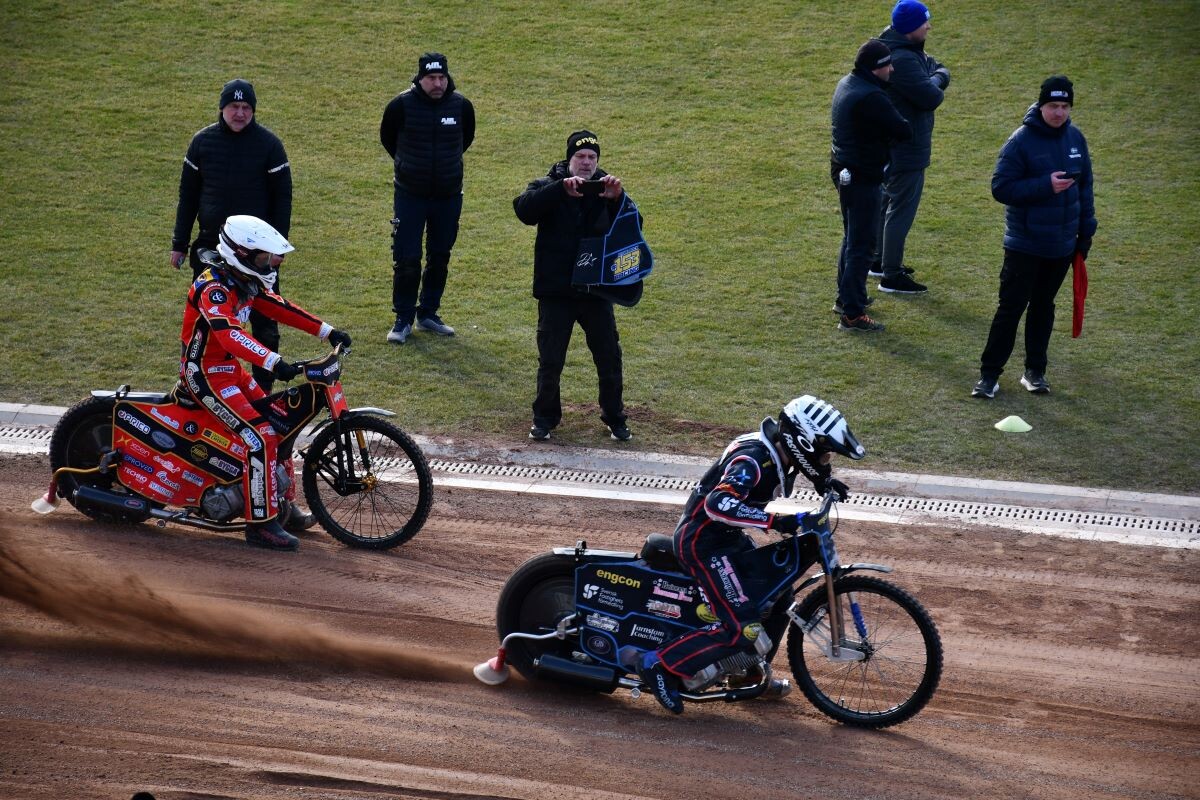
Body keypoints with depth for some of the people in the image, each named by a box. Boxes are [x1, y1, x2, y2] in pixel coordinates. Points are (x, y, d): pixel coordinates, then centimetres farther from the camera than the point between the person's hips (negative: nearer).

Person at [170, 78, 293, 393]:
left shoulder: (269, 144, -3)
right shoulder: (203, 141, 3)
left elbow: (282, 197, 0)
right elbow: (188, 194, 9)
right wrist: (179, 243, 7)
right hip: (210, 246, 2)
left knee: (264, 320, 2)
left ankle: (264, 387, 12)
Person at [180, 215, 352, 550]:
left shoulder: (246, 282, 5)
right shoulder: (213, 287, -25)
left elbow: (279, 308, 14)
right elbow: (228, 333, -41)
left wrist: (327, 331, 7)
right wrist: (273, 362, -52)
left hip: (231, 369, 10)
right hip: (206, 374, -10)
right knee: (261, 437, -20)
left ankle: (283, 505, 27)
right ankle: (261, 523, -16)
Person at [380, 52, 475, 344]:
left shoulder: (461, 105, -6)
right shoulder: (402, 105, -13)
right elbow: (387, 138, 8)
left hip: (448, 196, 3)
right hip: (410, 196, -3)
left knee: (440, 258, 11)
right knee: (406, 259, -4)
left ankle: (428, 314, 25)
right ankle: (403, 320, 8)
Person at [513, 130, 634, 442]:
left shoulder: (605, 188, 4)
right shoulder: (548, 187, -3)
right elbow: (524, 209, -23)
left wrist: (617, 198, -25)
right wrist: (561, 190, -35)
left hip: (597, 290, 2)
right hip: (555, 290, -2)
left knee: (609, 358, 7)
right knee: (550, 360, 5)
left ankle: (614, 418, 22)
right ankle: (545, 417, 21)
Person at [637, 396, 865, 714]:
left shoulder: (779, 449, 0)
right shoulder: (753, 461, -28)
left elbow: (811, 462, 26)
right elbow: (718, 505, -43)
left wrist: (824, 479, 5)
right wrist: (775, 521, -45)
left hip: (730, 536, 10)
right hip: (702, 541, -10)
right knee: (743, 628, -17)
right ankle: (661, 666, -10)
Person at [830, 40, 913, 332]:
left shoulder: (846, 84, 6)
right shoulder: (871, 97, -25)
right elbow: (903, 131, -21)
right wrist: (905, 125, 0)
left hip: (843, 171, 10)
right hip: (862, 176, -10)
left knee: (852, 238, 24)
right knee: (862, 245, -4)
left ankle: (846, 297, 36)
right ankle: (852, 314, -2)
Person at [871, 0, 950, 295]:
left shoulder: (912, 51, 7)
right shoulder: (902, 60, -27)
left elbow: (941, 71, 13)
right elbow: (931, 98, -27)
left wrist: (934, 80, -8)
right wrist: (936, 89, -6)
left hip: (891, 146, 11)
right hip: (906, 148, -11)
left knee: (889, 201, 22)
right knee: (902, 209, -4)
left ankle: (881, 260, 35)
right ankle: (891, 276, 2)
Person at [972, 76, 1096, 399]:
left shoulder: (1075, 139, 5)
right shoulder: (1021, 141, -13)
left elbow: (1084, 186, 14)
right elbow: (1000, 187, -16)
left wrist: (1086, 230, 11)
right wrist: (1045, 186, -25)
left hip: (1062, 245, 5)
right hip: (1024, 245, -5)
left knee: (1043, 307, 13)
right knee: (1011, 308, -3)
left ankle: (1035, 371, 22)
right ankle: (989, 374, 2)